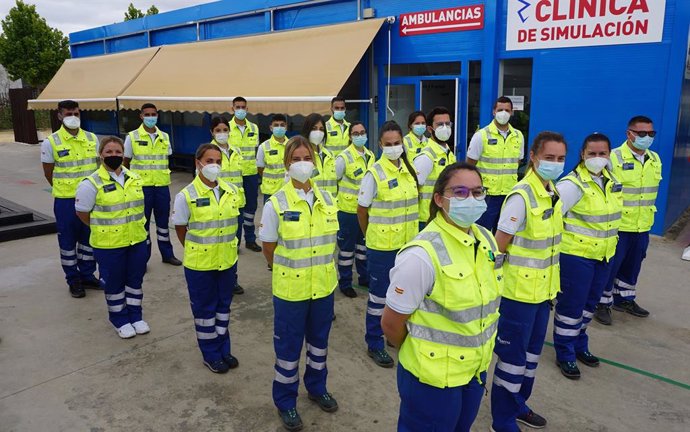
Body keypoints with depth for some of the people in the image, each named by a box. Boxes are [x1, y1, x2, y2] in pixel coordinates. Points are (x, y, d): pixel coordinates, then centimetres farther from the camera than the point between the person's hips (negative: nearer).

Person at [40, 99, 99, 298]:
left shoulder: (92, 138, 3)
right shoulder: (51, 142, -7)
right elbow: (48, 173, 0)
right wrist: (66, 190, 5)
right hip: (66, 200, -3)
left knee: (89, 237, 13)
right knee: (68, 241, 6)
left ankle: (87, 275, 28)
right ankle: (74, 280, 19)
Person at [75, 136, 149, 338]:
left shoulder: (135, 178, 4)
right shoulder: (92, 184, -12)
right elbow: (82, 212, -5)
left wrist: (136, 228, 11)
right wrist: (103, 229, 2)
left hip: (137, 241, 5)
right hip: (109, 245, -4)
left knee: (135, 280, 16)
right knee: (114, 283, 10)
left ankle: (135, 316, 33)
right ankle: (120, 320, 28)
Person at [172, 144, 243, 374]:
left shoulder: (233, 191, -2)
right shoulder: (186, 196, -14)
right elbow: (180, 229, -4)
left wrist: (226, 248, 11)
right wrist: (197, 250, 3)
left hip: (228, 260, 4)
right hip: (200, 264, -4)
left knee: (224, 305, 17)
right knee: (204, 309, 10)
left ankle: (224, 349, 33)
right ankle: (210, 355, 26)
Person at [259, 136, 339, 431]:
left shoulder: (326, 199, -1)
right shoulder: (276, 204, -14)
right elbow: (269, 248, -5)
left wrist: (318, 267, 7)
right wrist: (289, 271, 3)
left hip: (324, 286, 4)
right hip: (291, 289, -4)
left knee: (319, 340, 21)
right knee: (288, 346, 10)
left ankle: (317, 387, 44)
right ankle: (285, 402, 31)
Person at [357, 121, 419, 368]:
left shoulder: (409, 169, 4)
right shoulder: (374, 173, -13)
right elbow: (362, 210, -7)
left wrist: (411, 233, 12)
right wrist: (371, 235, 3)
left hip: (407, 244, 6)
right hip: (382, 246, -6)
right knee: (379, 295, 6)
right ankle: (374, 344, 20)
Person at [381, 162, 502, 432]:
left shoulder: (485, 238, -3)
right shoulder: (422, 254, -26)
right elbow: (391, 323, -19)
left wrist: (475, 356, 12)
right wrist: (420, 356, -1)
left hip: (476, 370, 7)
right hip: (432, 377, -7)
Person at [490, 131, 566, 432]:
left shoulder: (553, 193, 5)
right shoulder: (521, 196, -22)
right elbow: (498, 247, -21)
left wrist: (550, 286, 17)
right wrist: (515, 270, -9)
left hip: (542, 290, 8)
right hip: (519, 291, -8)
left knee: (532, 352, 21)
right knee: (513, 355, 4)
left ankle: (518, 405, 40)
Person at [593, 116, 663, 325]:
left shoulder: (655, 159, 8)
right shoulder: (614, 157, -14)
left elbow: (652, 189, 20)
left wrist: (647, 216, 20)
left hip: (643, 226, 7)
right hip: (617, 225, -7)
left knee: (633, 265, 18)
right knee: (610, 265, 1)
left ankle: (624, 298, 35)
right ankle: (602, 303, 15)